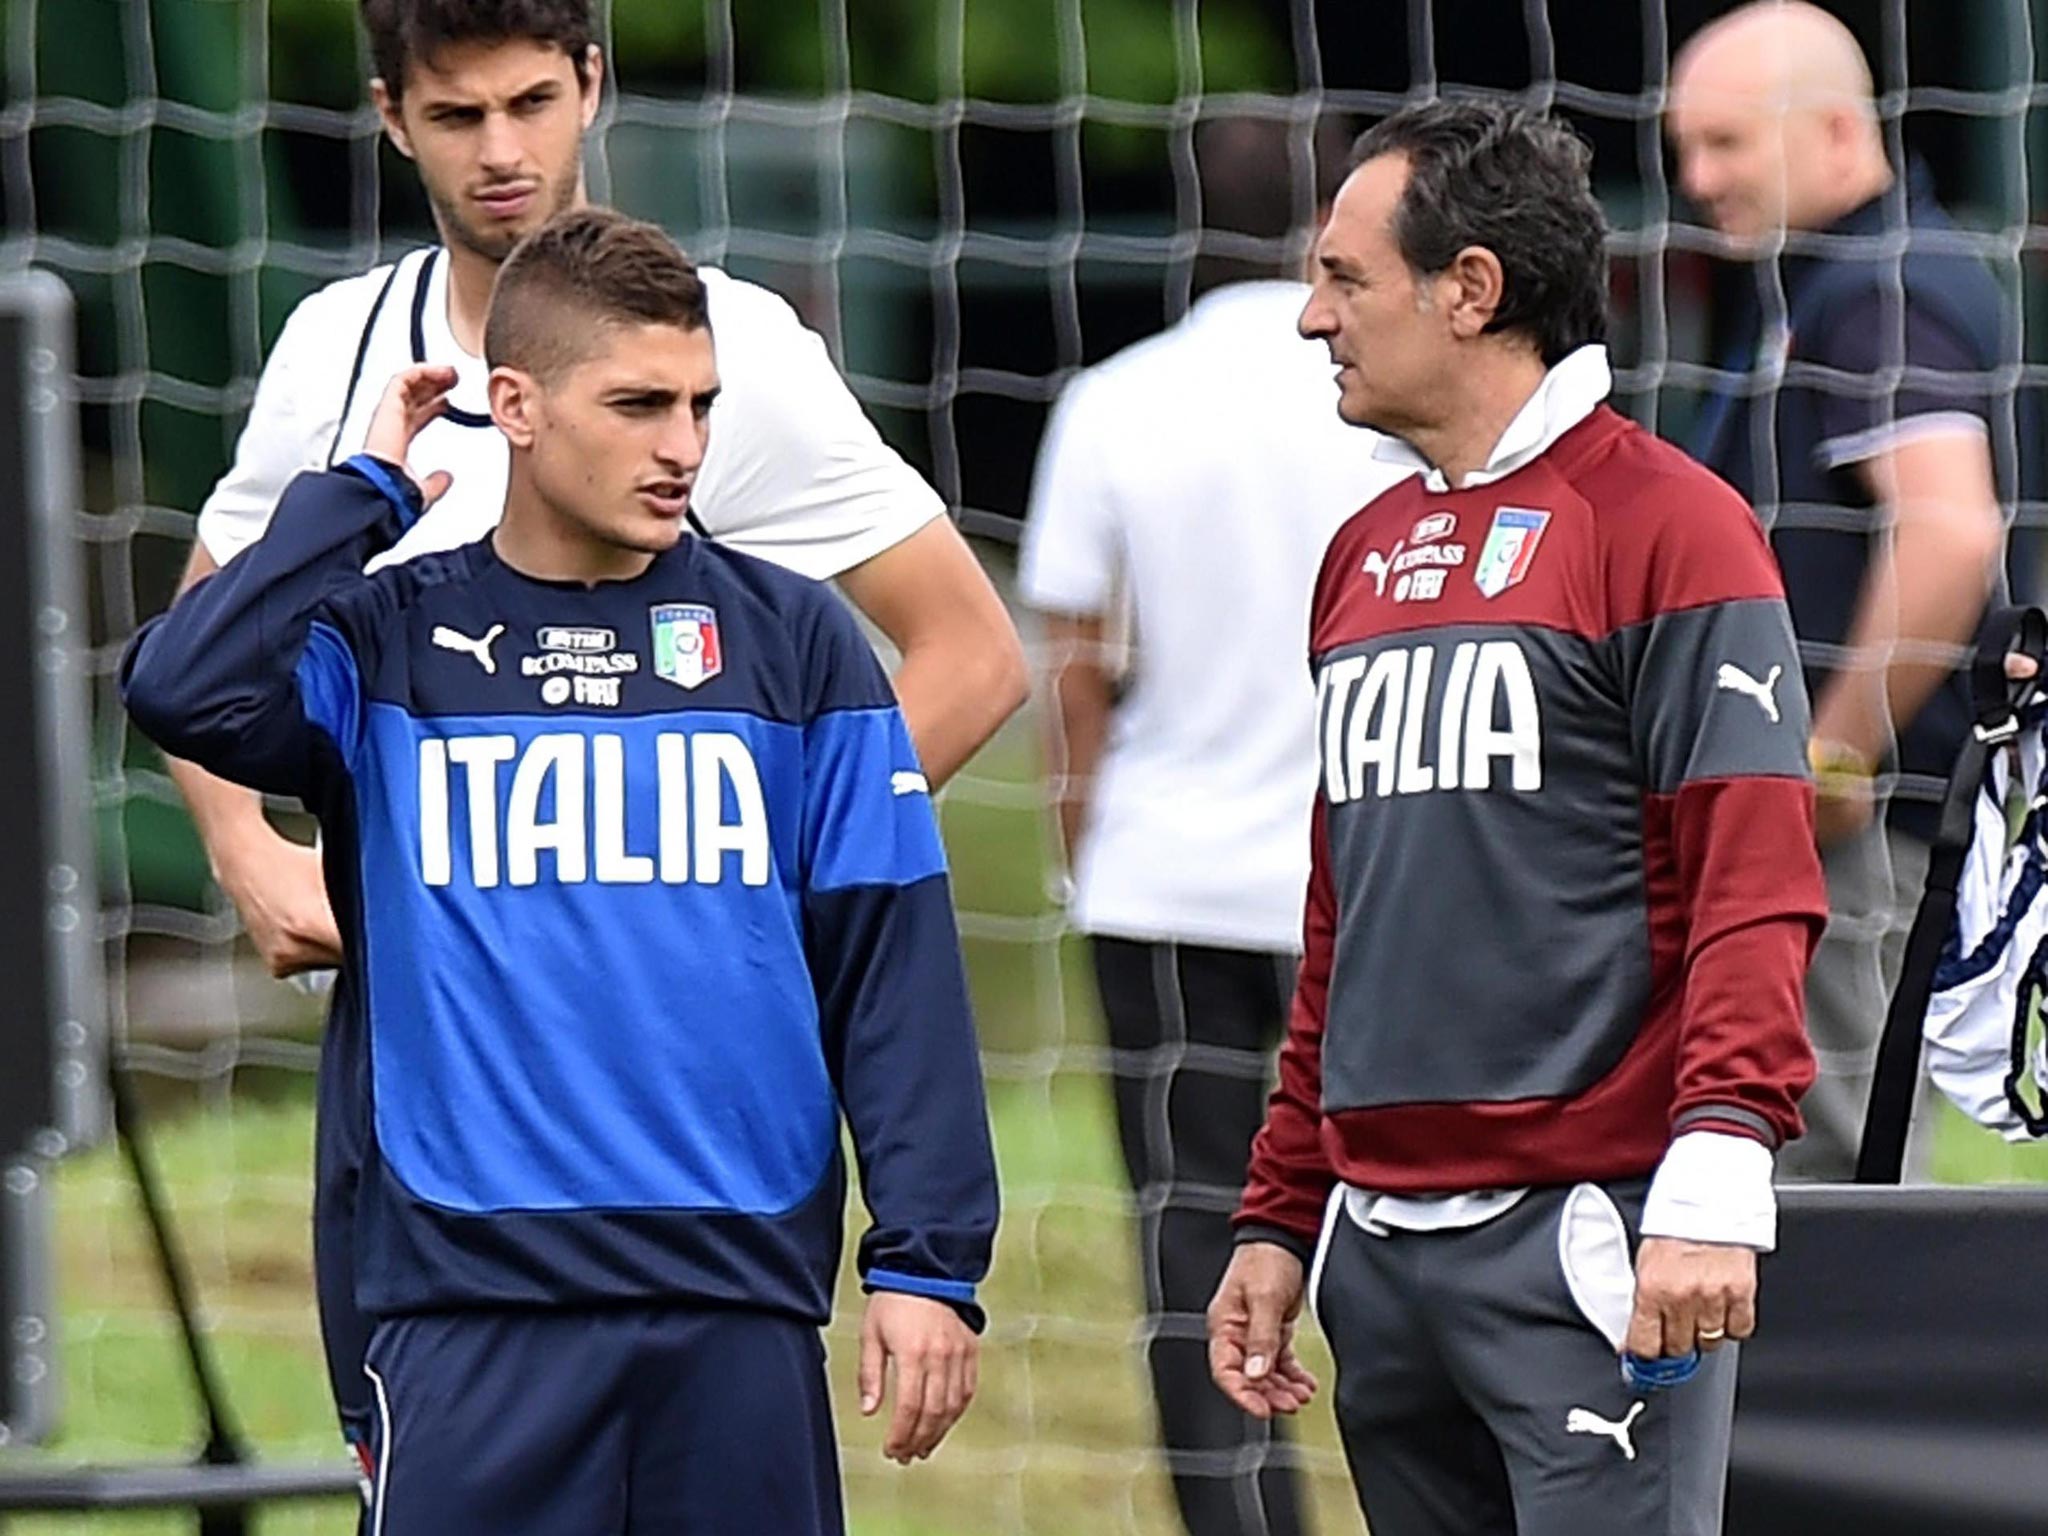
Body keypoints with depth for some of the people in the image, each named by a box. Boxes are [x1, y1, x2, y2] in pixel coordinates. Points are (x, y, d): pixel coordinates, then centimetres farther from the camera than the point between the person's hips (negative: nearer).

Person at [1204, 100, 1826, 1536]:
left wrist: (1715, 1176, -23)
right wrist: (1279, 1219, 21)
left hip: (1588, 1244, -7)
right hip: (1378, 1245, 7)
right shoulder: (1364, 555, 18)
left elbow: (1755, 883, -12)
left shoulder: (1665, 522, -5)